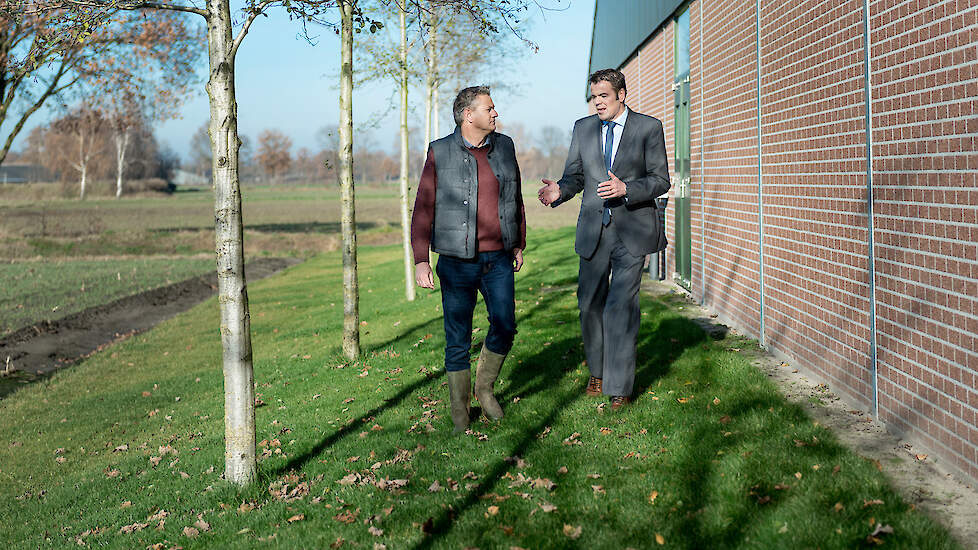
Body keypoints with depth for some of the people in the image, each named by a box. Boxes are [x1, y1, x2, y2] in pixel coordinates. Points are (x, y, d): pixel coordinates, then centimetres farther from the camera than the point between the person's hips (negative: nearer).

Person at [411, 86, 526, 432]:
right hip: (458, 262, -3)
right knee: (458, 339, 3)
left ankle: (484, 388, 22)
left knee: (505, 326, -3)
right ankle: (459, 410, 19)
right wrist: (420, 260, -10)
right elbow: (423, 209, -3)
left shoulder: (504, 147, 8)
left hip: (498, 260, 3)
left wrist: (519, 244, 19)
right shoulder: (441, 153, -3)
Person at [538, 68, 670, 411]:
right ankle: (597, 372, 30)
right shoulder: (583, 128, 10)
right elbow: (574, 175, 10)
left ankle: (619, 388, 3)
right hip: (593, 231, 4)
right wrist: (559, 191, -13)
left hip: (632, 231, -4)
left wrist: (625, 188, -20)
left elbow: (660, 180, -2)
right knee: (589, 304, 9)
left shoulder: (649, 128, 0)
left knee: (621, 307, -7)